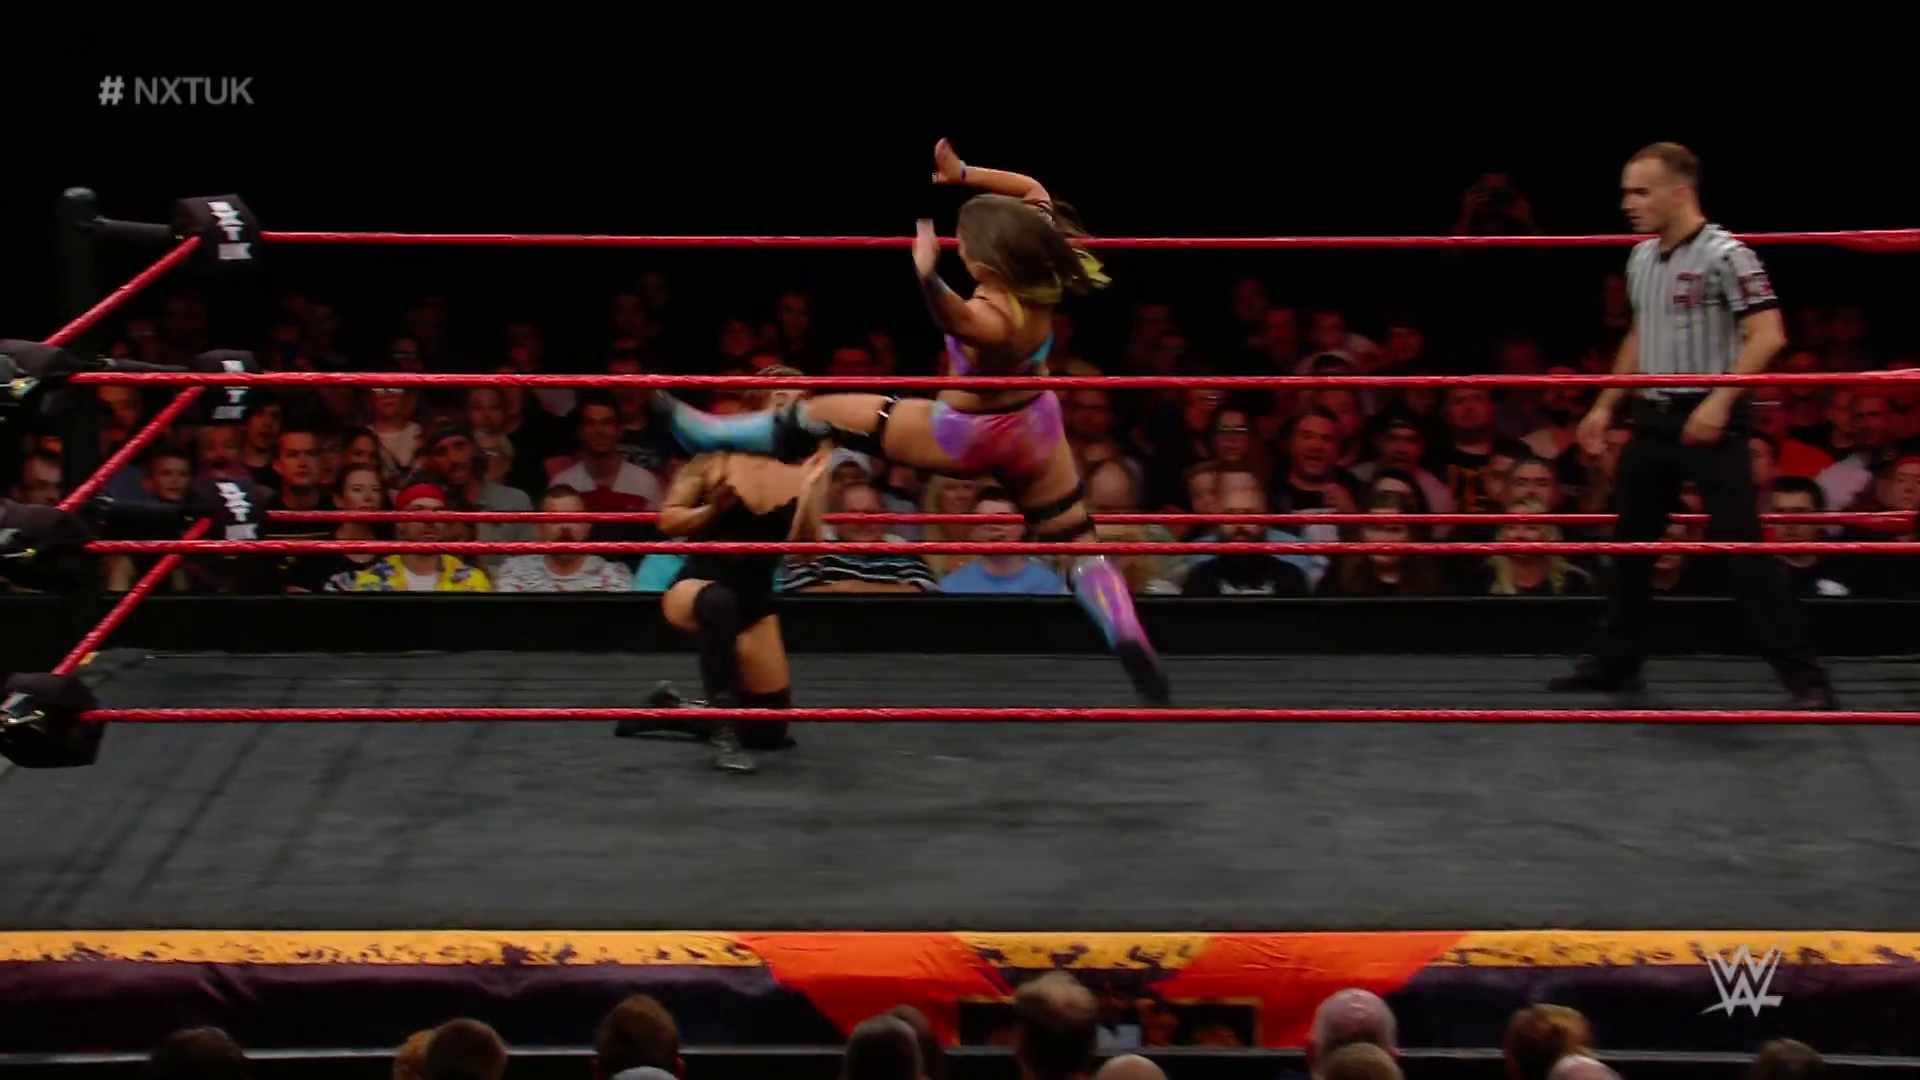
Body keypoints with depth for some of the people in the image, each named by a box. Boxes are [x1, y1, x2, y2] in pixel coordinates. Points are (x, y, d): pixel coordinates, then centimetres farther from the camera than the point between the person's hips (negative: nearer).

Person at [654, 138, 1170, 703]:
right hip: (1035, 428, 6)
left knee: (821, 413, 5)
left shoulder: (993, 321, -39)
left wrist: (926, 276, -81)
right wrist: (963, 174, -13)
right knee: (1079, 545, 14)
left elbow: (953, 316, -65)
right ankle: (1137, 654, 2)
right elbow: (1032, 191, -4)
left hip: (973, 437, -6)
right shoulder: (1044, 279, -19)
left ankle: (708, 435, 16)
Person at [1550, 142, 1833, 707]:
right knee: (1630, 541, 14)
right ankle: (1615, 662, 27)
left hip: (1709, 421, -8)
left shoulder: (1725, 255, -14)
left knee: (1742, 546, -10)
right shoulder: (1641, 258, 11)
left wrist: (1719, 401, -26)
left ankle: (1804, 677, -5)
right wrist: (1605, 406, 21)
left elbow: (1767, 336, -20)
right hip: (1653, 417, 8)